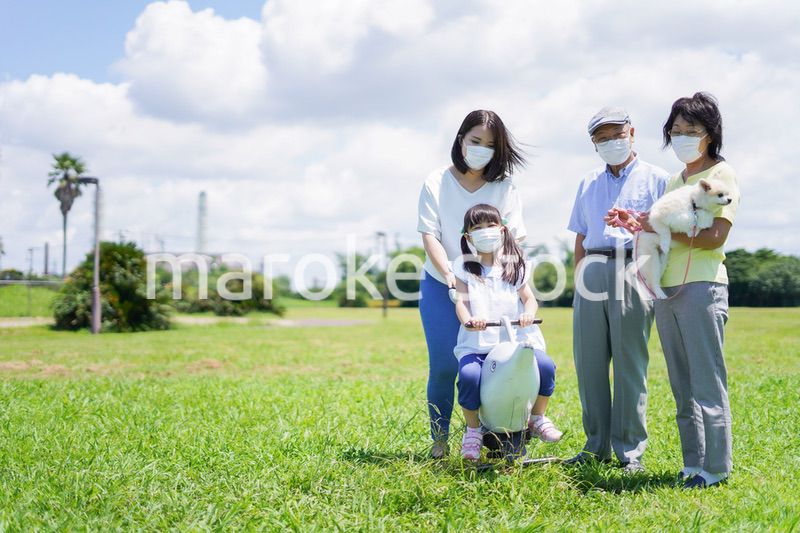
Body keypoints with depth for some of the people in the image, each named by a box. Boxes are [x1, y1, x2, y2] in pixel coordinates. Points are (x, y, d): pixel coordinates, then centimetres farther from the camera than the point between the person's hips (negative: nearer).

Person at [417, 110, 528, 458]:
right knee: (444, 365, -6)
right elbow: (430, 235, -6)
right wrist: (450, 274, -21)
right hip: (442, 286, -1)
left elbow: (516, 238, -4)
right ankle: (439, 437, 13)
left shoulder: (504, 188, 3)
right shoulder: (437, 183, 1)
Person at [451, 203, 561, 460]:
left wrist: (529, 312, -15)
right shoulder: (464, 267, 9)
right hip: (477, 342, -1)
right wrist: (468, 319, -25)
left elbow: (529, 298, 10)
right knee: (469, 376, -31)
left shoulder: (514, 265, 14)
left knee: (545, 366, -24)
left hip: (516, 337, 2)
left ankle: (537, 418, 3)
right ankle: (473, 430, -4)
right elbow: (461, 300, -2)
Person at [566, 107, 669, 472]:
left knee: (630, 363, -5)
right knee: (589, 363, 3)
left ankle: (631, 449, 2)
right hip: (592, 274, 5)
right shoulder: (588, 184, 22)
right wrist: (578, 279, 14)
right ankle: (597, 445, 13)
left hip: (632, 273, -4)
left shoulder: (655, 179, 8)